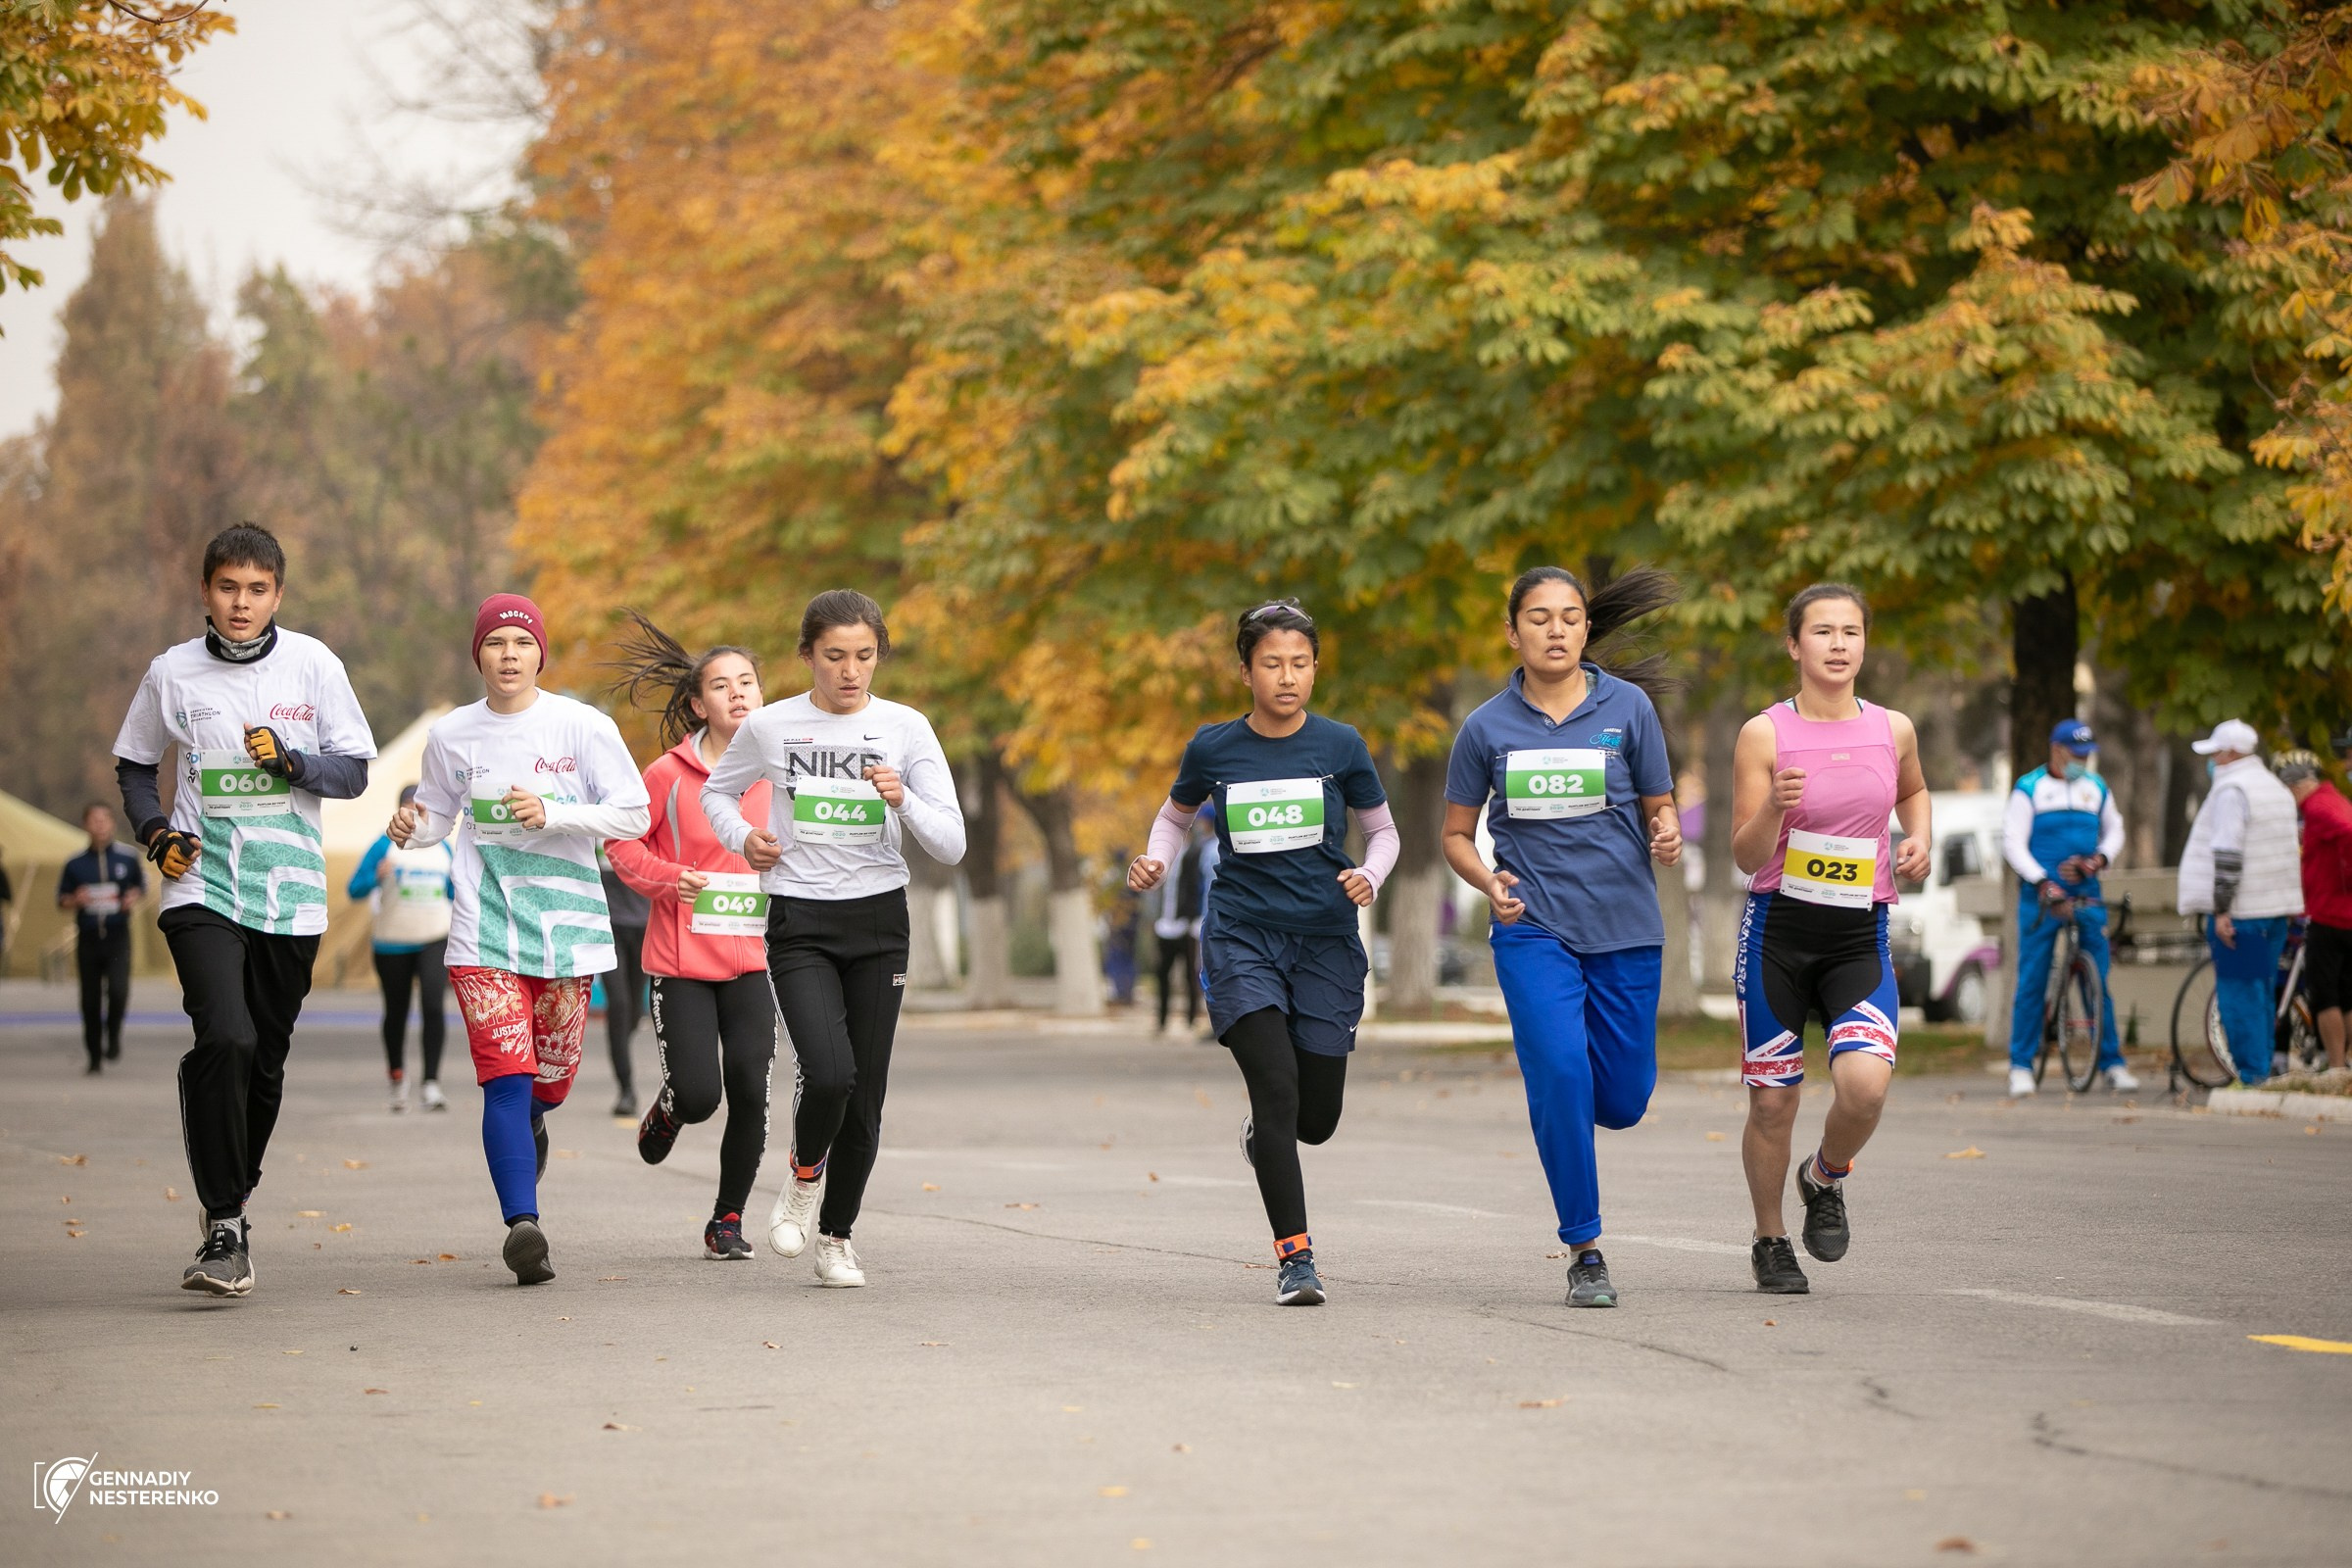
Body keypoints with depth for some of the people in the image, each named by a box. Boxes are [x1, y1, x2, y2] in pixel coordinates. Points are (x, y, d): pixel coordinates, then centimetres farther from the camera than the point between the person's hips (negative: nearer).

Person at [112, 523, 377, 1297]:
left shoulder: (313, 664, 1)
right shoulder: (172, 673, 2)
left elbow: (354, 771, 3)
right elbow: (134, 766, 15)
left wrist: (291, 761, -15)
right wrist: (158, 834, -2)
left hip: (291, 891, 2)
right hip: (203, 886, -2)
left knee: (266, 1058, 8)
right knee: (225, 1038, -21)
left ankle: (234, 1197, 32)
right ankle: (225, 1228, -16)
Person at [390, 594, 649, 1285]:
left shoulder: (582, 726, -2)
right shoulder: (451, 734, 5)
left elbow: (634, 815, -3)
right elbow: (439, 815, 19)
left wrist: (551, 813, -16)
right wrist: (413, 828, -5)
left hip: (567, 924, 0)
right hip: (484, 931, 0)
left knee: (553, 1075, 11)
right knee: (507, 1077, -14)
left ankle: (529, 1122, 48)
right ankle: (523, 1226, -20)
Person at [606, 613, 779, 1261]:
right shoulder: (669, 774, -6)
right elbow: (622, 841, 3)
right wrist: (667, 878, -14)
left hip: (753, 959, 2)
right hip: (682, 960, -2)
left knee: (750, 1092, -8)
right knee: (699, 1096, -9)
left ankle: (728, 1219, 11)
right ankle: (665, 1112, 31)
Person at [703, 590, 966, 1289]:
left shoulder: (907, 728, -1)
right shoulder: (770, 727, -1)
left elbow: (951, 845, -3)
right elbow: (717, 791, 19)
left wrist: (905, 802, -21)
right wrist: (742, 837, -1)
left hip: (879, 921, 2)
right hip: (800, 922, -1)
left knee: (865, 1096, 2)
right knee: (829, 1075, -20)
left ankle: (837, 1236, 22)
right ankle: (804, 1176, 12)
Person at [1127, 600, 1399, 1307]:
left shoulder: (1340, 746, -1)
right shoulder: (1213, 748, 0)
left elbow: (1384, 831, 10)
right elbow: (1175, 814, 18)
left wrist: (1370, 876, -10)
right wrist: (1155, 862, -2)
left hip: (1325, 941, 1)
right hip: (1241, 937, -1)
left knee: (1317, 1119, 5)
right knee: (1276, 1085, -18)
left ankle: (1263, 1135, 43)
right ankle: (1295, 1256, -11)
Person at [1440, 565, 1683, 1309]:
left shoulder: (1627, 707, 0)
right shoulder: (1487, 727, 1)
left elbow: (1660, 808, 7)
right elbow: (1456, 835, 11)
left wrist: (1667, 836, -16)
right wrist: (1490, 883, -10)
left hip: (1624, 927, 1)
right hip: (1533, 928, -1)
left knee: (1622, 1101, 3)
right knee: (1560, 1076, -17)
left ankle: (1568, 1108, 41)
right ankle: (1584, 1249, -4)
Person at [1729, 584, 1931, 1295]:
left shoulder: (1893, 730, 4)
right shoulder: (1764, 735, -5)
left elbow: (1913, 791, 27)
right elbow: (1745, 856, -6)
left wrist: (1918, 839, 7)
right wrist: (1774, 807, -25)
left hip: (1860, 940, 2)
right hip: (1778, 931, -2)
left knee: (1865, 1085, -19)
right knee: (1772, 1100, 2)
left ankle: (1826, 1178, 14)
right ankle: (1770, 1243, 25)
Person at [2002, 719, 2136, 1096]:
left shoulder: (2097, 788, 13)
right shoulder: (2029, 789, 1)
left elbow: (2114, 831, 22)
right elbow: (2012, 842, -4)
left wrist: (2097, 860, 0)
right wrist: (2043, 883, -16)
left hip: (2087, 895, 3)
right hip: (2040, 896, -3)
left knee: (2098, 981, -1)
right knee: (2031, 982, -3)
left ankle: (2111, 1063, 5)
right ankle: (2021, 1066, 4)